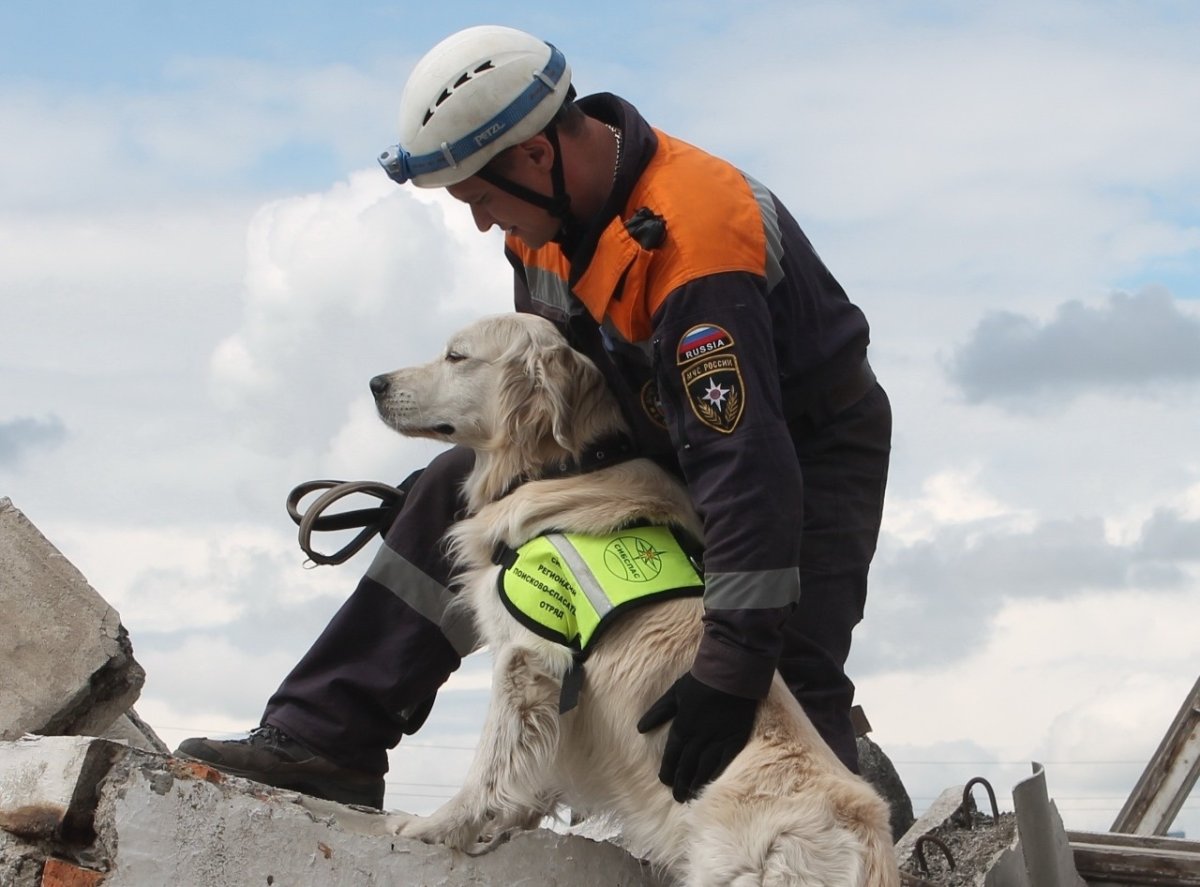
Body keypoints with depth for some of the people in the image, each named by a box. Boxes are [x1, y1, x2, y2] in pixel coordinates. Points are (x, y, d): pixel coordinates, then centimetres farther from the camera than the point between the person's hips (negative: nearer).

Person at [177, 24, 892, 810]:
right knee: (458, 492, 0)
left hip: (810, 445, -8)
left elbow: (748, 468, -40)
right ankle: (324, 738, 0)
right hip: (659, 435, 8)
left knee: (789, 690, -25)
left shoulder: (694, 241, -36)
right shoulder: (550, 208, -8)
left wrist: (732, 668, -41)